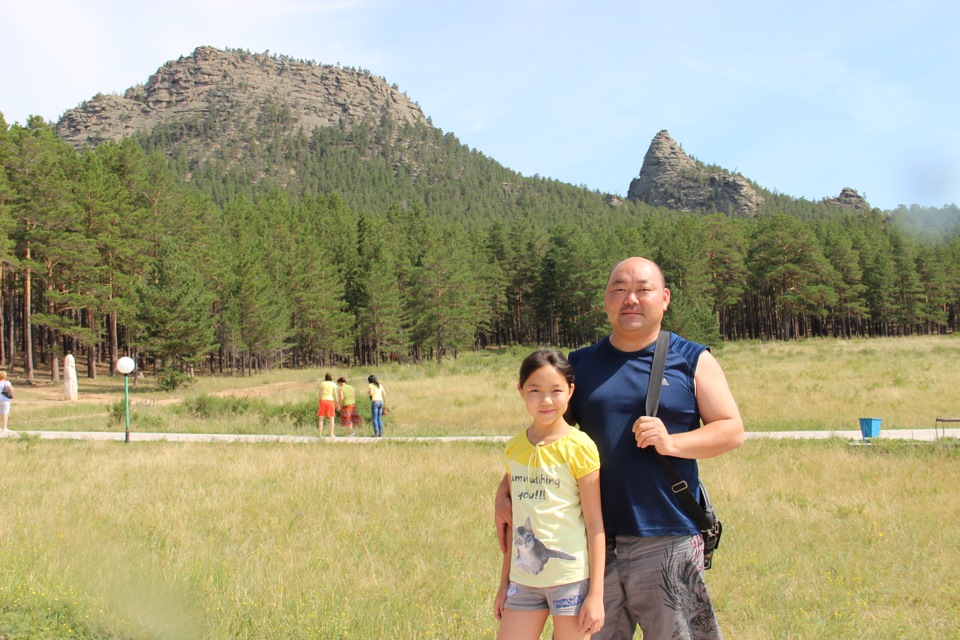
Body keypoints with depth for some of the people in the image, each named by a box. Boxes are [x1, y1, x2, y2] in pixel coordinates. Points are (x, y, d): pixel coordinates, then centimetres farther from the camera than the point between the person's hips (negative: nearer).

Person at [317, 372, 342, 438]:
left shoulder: (322, 384, 7)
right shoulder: (333, 384, 5)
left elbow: (320, 394, 6)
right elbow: (335, 394, 0)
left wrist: (319, 404, 10)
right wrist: (337, 403, 4)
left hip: (323, 400, 1)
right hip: (330, 401, -1)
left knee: (321, 418, 4)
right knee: (332, 418, 8)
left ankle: (320, 434, -2)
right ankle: (331, 434, 3)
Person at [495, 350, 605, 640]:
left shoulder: (579, 447, -9)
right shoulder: (515, 448, 6)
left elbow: (595, 523, -8)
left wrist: (596, 593, -11)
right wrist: (504, 582, 15)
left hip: (571, 579, -5)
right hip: (523, 580, 5)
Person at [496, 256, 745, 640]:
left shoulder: (693, 361, 5)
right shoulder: (581, 365, 12)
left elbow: (732, 430, 1)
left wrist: (672, 442, -15)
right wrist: (506, 493, 3)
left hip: (668, 545, -2)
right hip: (595, 542, 3)